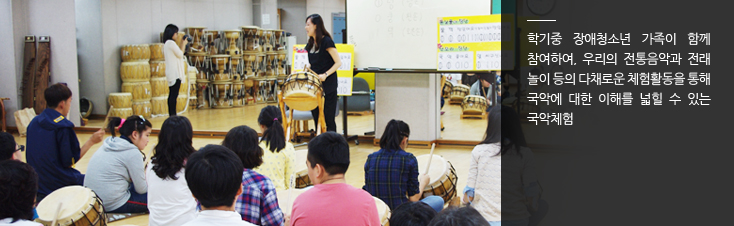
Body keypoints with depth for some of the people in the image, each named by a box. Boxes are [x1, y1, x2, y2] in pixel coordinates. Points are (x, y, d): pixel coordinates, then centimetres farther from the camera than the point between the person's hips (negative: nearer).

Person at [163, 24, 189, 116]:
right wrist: (183, 44, 2)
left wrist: (181, 44, 16)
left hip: (171, 73, 10)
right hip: (175, 73, -10)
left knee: (172, 95, 11)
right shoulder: (171, 43, -13)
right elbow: (180, 54, -11)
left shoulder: (166, 43, 17)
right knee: (174, 95, -9)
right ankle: (173, 115, -9)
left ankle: (171, 115, 14)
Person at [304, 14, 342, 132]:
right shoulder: (311, 43, 11)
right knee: (316, 116, 10)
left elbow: (338, 62, -14)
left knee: (328, 118, -2)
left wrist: (325, 75, -24)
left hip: (327, 85, -7)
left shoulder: (326, 41, -11)